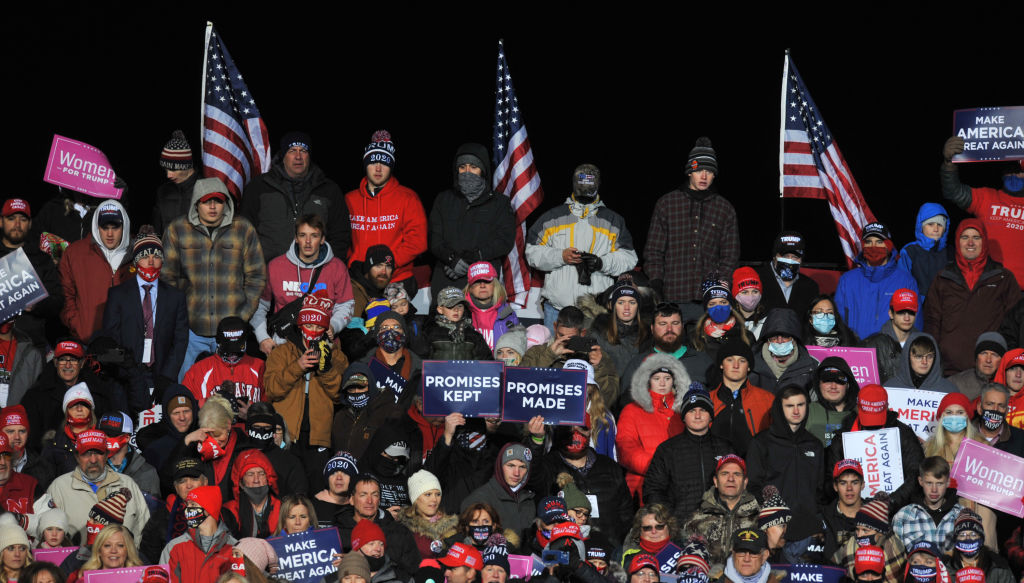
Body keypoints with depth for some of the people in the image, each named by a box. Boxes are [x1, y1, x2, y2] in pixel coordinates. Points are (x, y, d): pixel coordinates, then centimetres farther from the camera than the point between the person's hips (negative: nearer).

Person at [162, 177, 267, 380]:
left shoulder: (244, 230, 4)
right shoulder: (177, 230, 3)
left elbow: (257, 277, 7)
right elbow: (168, 277, 6)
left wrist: (243, 315, -2)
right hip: (190, 330, 0)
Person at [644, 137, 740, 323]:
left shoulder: (725, 209, 13)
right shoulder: (666, 204, 10)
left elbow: (730, 255, 15)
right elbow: (653, 251, 10)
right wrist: (656, 282, -3)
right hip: (673, 297, -1)